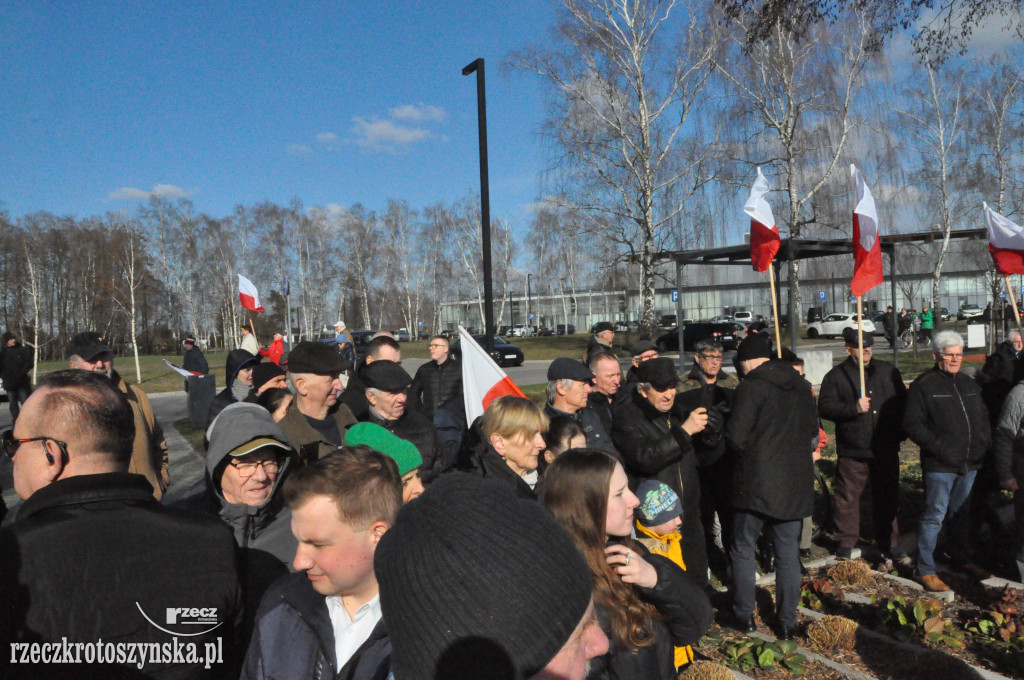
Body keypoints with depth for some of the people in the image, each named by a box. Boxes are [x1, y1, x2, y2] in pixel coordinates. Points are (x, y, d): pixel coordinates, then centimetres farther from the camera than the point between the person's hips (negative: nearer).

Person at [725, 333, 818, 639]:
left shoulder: (751, 387, -13)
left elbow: (736, 437, -17)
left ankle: (744, 614, 18)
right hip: (795, 483, 5)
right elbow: (813, 433, 15)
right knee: (788, 553, 12)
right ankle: (787, 622, 18)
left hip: (757, 482, -5)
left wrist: (752, 449, 4)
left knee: (743, 549, 11)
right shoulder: (802, 386, 7)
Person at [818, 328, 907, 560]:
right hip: (852, 451, -4)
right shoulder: (835, 376, -3)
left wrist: (900, 431, 9)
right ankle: (846, 542, 16)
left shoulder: (888, 371, 10)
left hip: (886, 449, 4)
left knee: (887, 496, 13)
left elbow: (902, 402, 18)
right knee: (848, 497, 2)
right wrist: (853, 408, -24)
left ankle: (888, 541, 27)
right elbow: (825, 407, -11)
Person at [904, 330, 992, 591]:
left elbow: (983, 418, 23)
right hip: (940, 465, -7)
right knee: (934, 516, -2)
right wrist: (938, 447, -20)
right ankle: (925, 570, 7)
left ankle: (962, 558, 36)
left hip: (970, 463, 7)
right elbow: (913, 424, -12)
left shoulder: (969, 384, 14)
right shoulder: (923, 385, -8)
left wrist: (984, 444, 7)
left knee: (963, 513, 19)